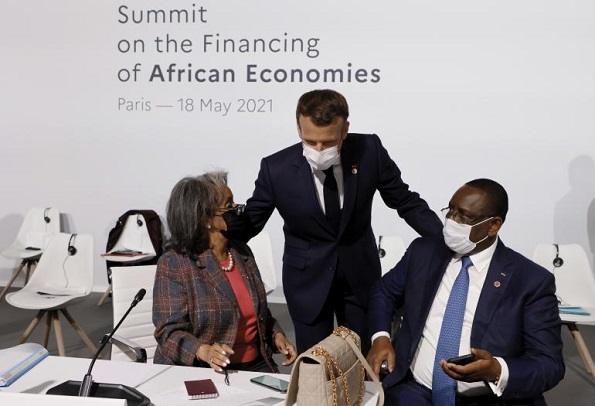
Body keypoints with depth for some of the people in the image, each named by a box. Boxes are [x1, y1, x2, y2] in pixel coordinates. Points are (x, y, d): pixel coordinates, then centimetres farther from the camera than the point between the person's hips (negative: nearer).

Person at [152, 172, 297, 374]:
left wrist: (276, 334, 2)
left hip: (255, 365, 5)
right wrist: (204, 351, -29)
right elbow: (169, 331, -12)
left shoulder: (242, 252, 9)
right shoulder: (173, 264, -10)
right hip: (201, 370, -5)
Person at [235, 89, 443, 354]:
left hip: (360, 273, 2)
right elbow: (250, 222, -4)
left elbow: (405, 201, -3)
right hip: (307, 278, -1)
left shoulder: (369, 150, -16)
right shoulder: (276, 168, -19)